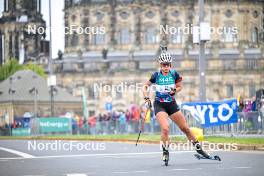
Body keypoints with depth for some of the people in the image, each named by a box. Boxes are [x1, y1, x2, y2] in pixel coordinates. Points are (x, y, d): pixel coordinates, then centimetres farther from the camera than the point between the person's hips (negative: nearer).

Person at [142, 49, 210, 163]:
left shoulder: (174, 74, -6)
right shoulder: (156, 75, -9)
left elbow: (179, 87, 7)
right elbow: (145, 86, 4)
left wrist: (174, 91, -13)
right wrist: (146, 98, -9)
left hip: (172, 104, 2)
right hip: (159, 105, -2)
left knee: (185, 128, 6)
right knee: (165, 128, -22)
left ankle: (198, 148, 21)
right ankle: (165, 152, -4)